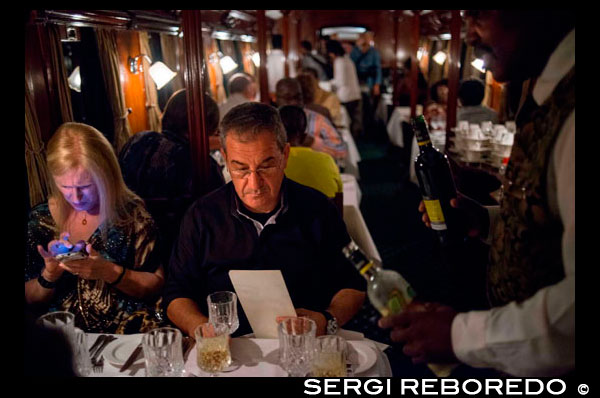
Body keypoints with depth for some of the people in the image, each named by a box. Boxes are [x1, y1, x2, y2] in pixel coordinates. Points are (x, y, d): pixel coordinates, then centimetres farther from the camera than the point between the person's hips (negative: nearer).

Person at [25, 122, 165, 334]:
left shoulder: (131, 212, -6)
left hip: (130, 332, -1)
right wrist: (49, 276, -11)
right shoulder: (39, 219, 2)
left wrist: (110, 273, -18)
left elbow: (157, 285, -2)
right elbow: (31, 300, 10)